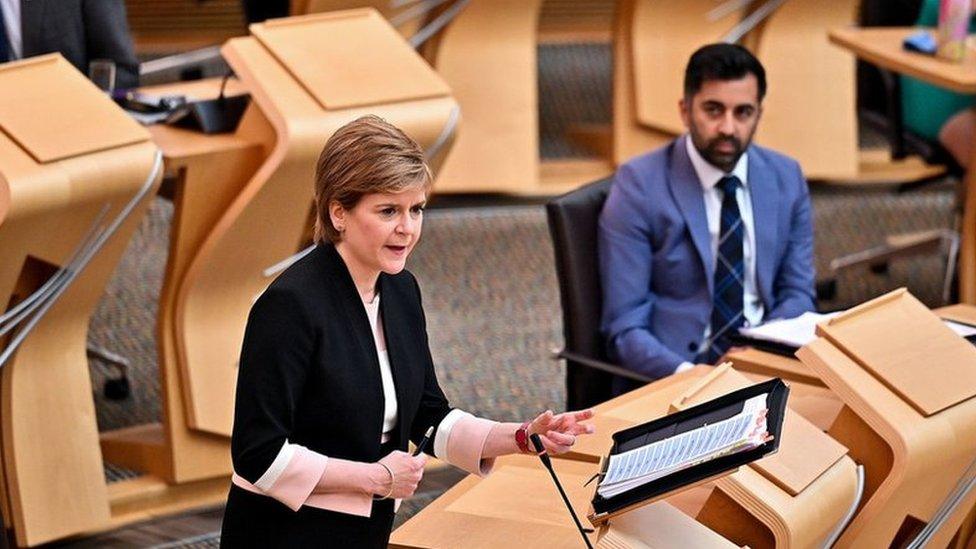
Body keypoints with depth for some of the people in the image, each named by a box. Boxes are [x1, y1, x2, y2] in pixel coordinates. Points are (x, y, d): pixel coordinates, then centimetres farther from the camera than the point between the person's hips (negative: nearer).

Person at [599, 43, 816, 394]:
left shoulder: (785, 178, 8)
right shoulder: (639, 186, -5)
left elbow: (796, 294, 13)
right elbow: (625, 329, -7)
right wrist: (688, 375, -25)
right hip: (671, 377, -5)